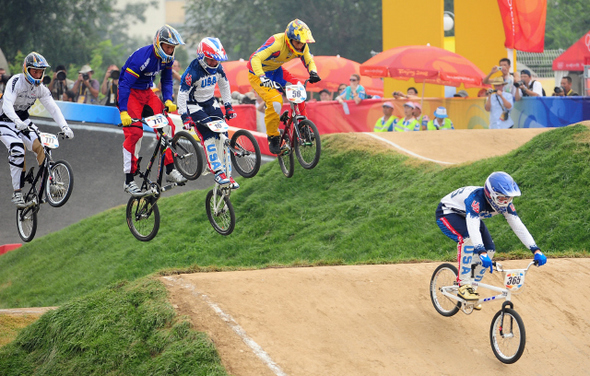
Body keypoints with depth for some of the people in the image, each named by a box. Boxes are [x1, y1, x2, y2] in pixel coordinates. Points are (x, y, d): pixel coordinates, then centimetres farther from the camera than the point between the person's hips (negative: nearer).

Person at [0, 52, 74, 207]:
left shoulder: (40, 88, -3)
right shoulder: (16, 82, -22)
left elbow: (53, 108, -6)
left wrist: (65, 127, -21)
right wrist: (17, 121, -53)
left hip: (23, 121, 6)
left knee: (42, 146, -18)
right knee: (17, 150, -28)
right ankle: (17, 193, -23)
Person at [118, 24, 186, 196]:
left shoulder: (167, 58, -5)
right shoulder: (142, 57, -28)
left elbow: (167, 80, 10)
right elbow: (125, 84, -29)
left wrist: (168, 100, -9)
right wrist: (123, 112, -36)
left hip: (147, 92, 7)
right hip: (130, 93, -7)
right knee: (134, 132, -18)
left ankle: (170, 170, 1)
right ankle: (129, 181, -14)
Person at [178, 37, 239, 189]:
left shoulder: (217, 68, -7)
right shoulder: (193, 72, -25)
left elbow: (224, 85, 11)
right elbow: (182, 94, -24)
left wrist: (228, 107, 10)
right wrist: (185, 117, -28)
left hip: (210, 102, 6)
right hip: (193, 105, -6)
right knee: (208, 136, -23)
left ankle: (227, 174, 0)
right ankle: (217, 172, -21)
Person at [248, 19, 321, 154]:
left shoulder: (302, 46, -14)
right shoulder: (276, 43, -36)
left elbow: (309, 61, -1)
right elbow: (255, 59, -44)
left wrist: (313, 72, -24)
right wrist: (262, 77, -58)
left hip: (275, 71, 7)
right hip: (258, 72, -7)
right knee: (275, 102, -25)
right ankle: (273, 137, -6)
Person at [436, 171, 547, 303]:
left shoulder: (504, 203, -20)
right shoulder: (476, 199, -41)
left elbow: (518, 227, -18)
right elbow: (473, 228, -52)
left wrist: (536, 250, -25)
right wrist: (482, 253, -64)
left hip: (468, 216, 7)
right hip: (447, 212, -7)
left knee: (489, 249, -9)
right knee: (468, 238, -35)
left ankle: (472, 287, 9)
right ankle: (464, 285, -26)